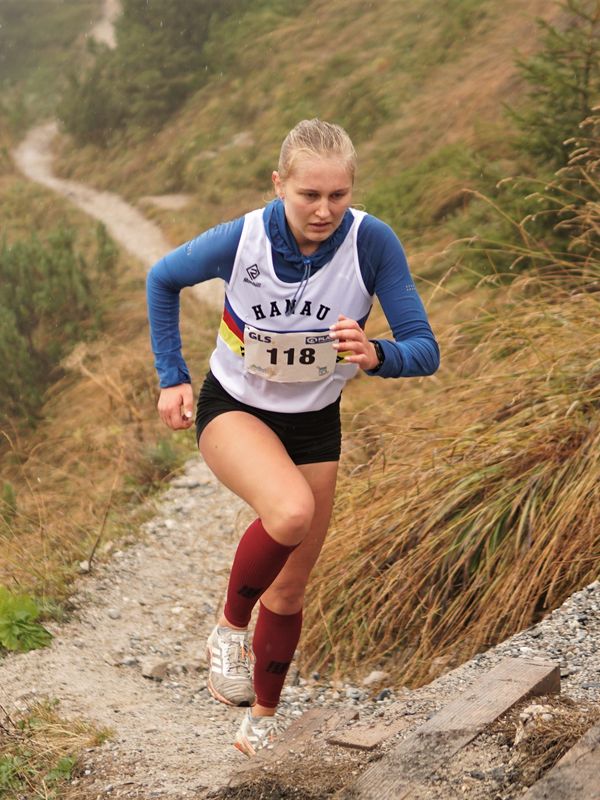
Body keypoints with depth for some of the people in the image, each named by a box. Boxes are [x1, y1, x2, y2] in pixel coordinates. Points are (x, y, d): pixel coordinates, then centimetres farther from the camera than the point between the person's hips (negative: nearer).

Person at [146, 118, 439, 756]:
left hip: (314, 423, 2)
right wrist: (172, 378, -3)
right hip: (233, 409, -2)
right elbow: (162, 280, -2)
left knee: (289, 590, 12)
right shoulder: (241, 239, -23)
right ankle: (230, 626, -6)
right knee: (291, 511, -35)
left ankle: (263, 711, 39)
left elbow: (425, 351, -20)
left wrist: (376, 356, -42)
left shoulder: (373, 243, -24)